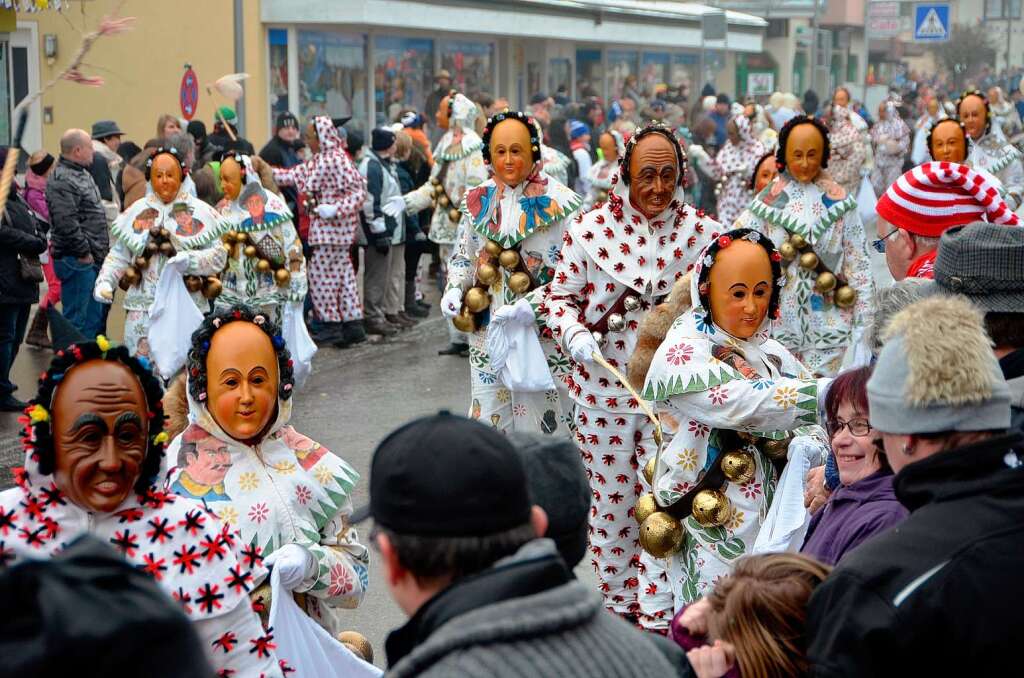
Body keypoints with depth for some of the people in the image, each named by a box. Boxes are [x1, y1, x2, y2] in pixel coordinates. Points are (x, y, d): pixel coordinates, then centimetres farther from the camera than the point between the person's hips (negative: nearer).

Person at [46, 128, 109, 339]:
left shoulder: (82, 174, 17)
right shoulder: (62, 181, -16)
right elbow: (66, 223, -24)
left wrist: (101, 250, 18)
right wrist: (83, 252, -17)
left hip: (93, 259, 10)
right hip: (77, 259, -10)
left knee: (96, 316, 16)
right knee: (77, 318, -5)